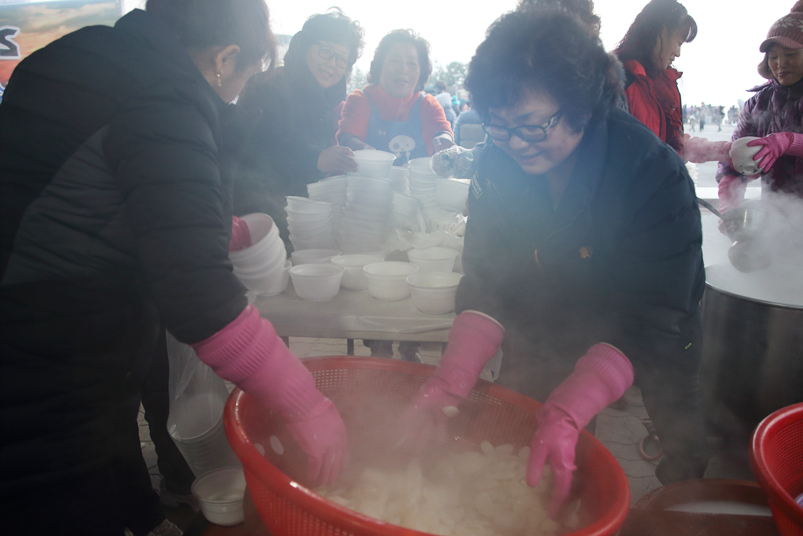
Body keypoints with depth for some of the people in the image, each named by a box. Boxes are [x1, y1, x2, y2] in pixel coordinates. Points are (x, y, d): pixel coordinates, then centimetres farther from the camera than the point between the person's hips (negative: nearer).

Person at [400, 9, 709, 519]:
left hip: (651, 346, -2)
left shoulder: (657, 176, -30)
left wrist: (566, 415, -48)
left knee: (683, 459, 14)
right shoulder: (498, 161, -19)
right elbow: (487, 284, -18)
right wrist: (449, 384, -33)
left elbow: (645, 325, -34)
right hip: (543, 332, 3)